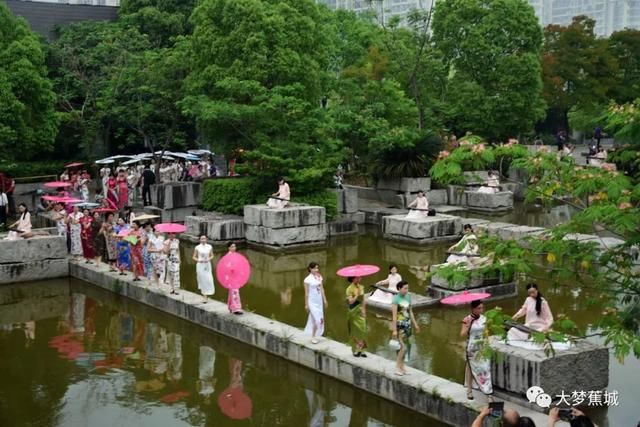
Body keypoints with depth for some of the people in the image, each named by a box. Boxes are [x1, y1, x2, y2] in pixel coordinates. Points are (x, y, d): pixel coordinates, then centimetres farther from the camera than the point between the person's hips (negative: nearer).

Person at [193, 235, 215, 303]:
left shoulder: (209, 247, 3)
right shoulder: (197, 247, -1)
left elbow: (212, 256, 11)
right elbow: (194, 257, 4)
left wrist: (208, 259, -9)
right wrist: (198, 260, -14)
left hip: (207, 265, 1)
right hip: (200, 265, -1)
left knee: (208, 280, -7)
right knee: (202, 280, -2)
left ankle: (207, 294, 5)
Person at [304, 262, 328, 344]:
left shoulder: (319, 277, 4)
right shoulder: (308, 279, -13)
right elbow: (306, 292, -9)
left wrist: (325, 300, 13)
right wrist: (306, 304, -7)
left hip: (319, 301, 6)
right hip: (312, 301, -6)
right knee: (317, 319, -9)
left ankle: (313, 335, 21)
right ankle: (313, 336, 5)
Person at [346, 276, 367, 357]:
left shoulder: (361, 287, 5)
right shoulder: (349, 289, -11)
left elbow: (363, 300, 11)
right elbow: (350, 301, -18)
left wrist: (364, 311, 9)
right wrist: (357, 295, -26)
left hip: (361, 312, 5)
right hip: (354, 313, -5)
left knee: (362, 330, 3)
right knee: (355, 331, 2)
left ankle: (361, 350, 9)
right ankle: (355, 350, 11)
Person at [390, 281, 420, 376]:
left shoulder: (408, 297, 6)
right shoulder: (396, 299, -14)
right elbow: (394, 315, -16)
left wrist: (415, 324, 17)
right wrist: (394, 330, -18)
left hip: (407, 325, 7)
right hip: (399, 325, -7)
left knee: (406, 346, 10)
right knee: (403, 347, -10)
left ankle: (402, 367, 21)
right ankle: (397, 367, 3)